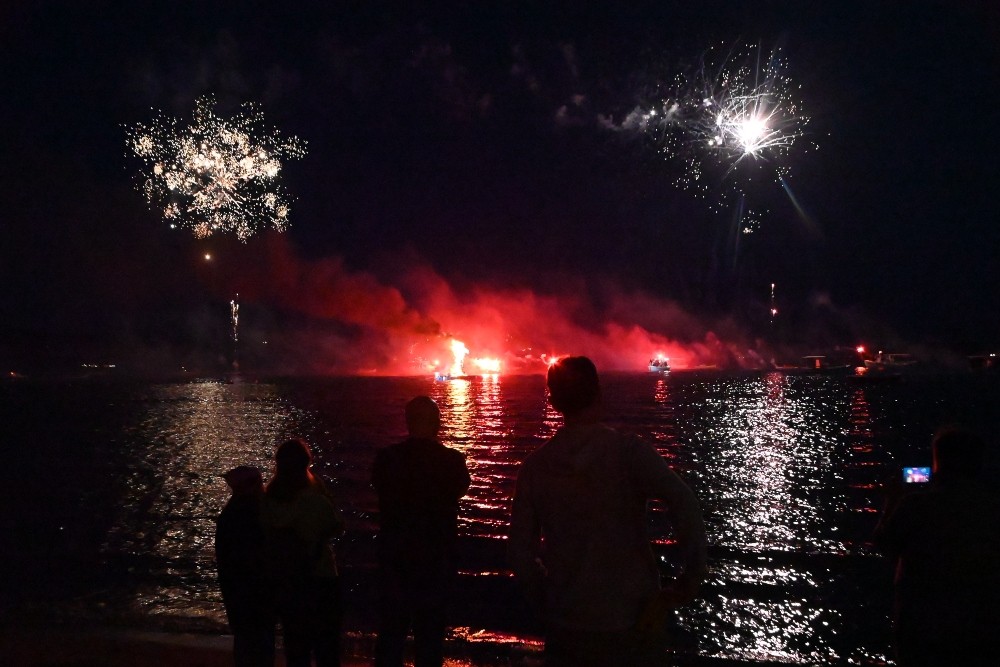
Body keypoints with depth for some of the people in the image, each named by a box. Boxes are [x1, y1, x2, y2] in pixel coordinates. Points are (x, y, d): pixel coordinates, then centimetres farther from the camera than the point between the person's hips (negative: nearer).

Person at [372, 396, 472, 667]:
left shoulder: (387, 458, -10)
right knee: (430, 636, 9)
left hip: (394, 558, 1)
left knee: (391, 634, 12)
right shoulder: (451, 460, -13)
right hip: (436, 562, -1)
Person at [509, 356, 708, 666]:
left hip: (568, 625, 2)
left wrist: (546, 606, 13)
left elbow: (520, 552, 1)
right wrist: (691, 578, -16)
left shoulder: (534, 466, -1)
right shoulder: (629, 450, -11)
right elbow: (684, 504, -25)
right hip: (634, 620, -2)